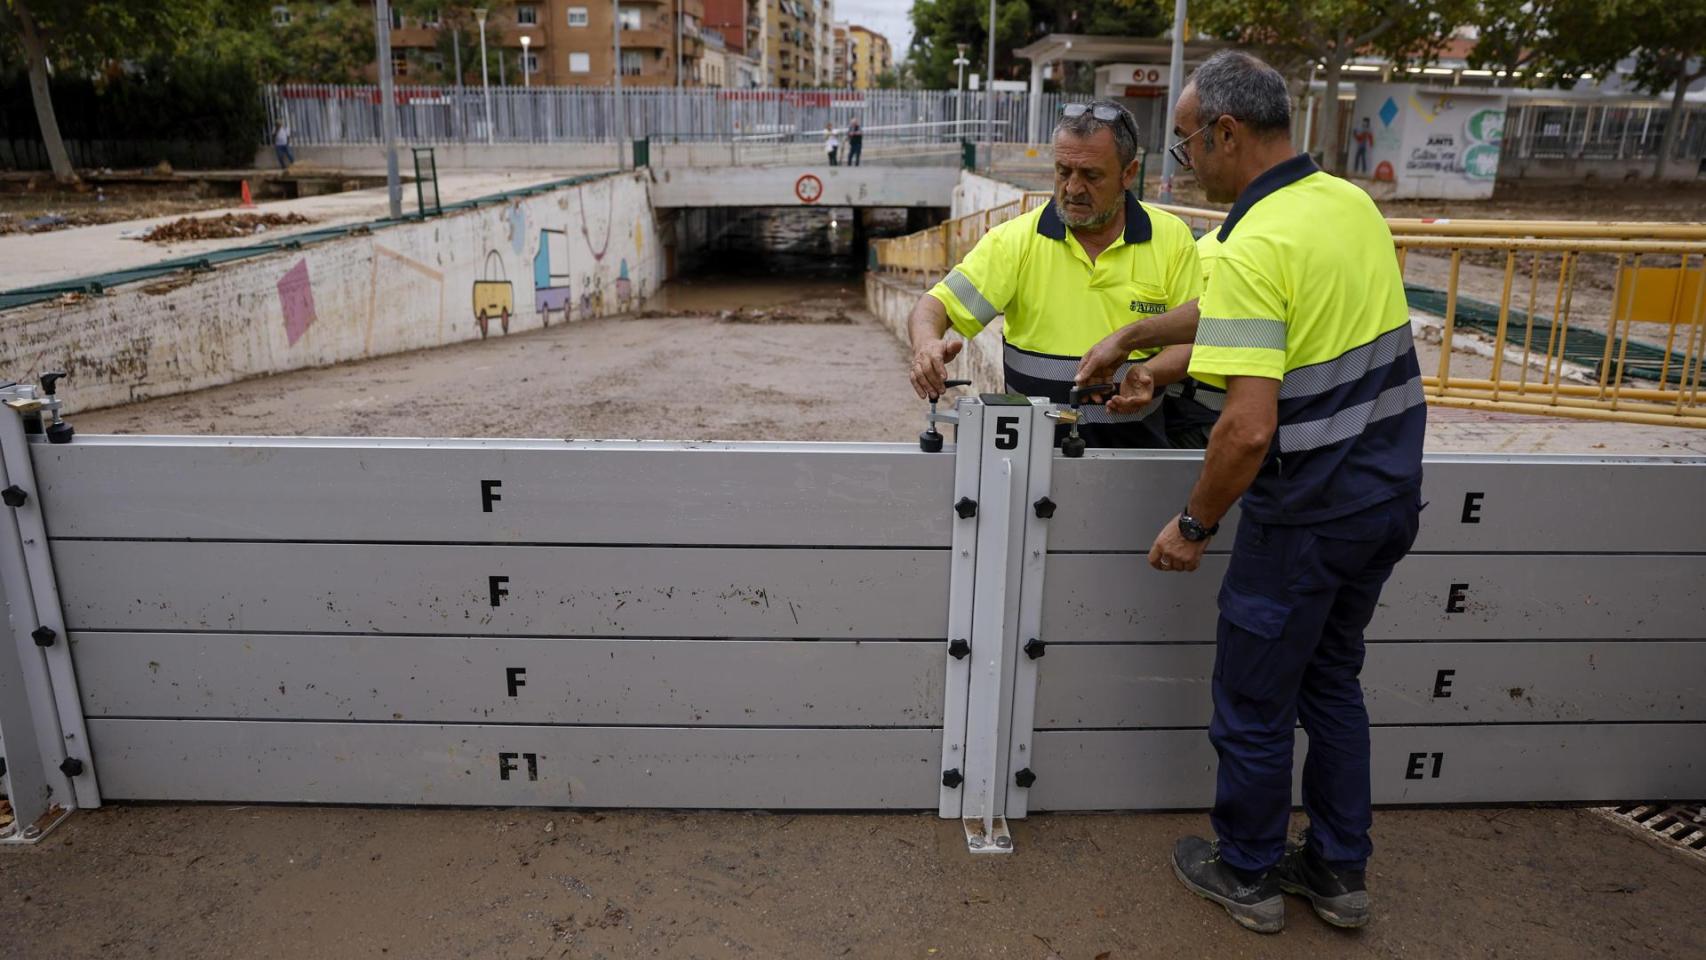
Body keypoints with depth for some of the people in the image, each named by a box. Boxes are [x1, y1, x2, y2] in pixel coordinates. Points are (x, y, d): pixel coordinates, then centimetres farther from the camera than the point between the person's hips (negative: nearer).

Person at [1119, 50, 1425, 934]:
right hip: (1390, 495, 9)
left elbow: (1249, 428, -29)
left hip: (1308, 516, -8)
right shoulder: (1353, 203, 4)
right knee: (1332, 680, 23)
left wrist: (1194, 525, -15)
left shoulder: (1254, 247, -23)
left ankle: (1247, 874, 31)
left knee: (1253, 705, 11)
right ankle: (1339, 871, 36)